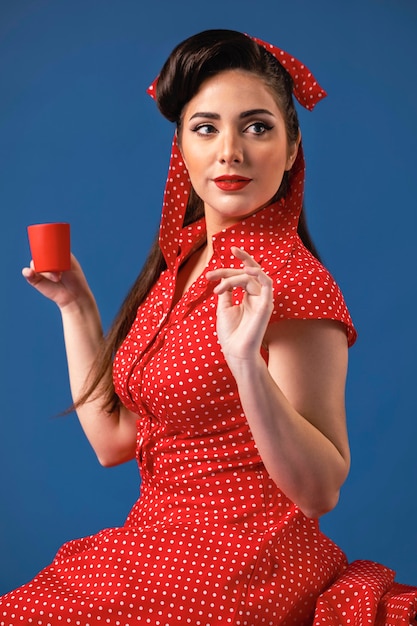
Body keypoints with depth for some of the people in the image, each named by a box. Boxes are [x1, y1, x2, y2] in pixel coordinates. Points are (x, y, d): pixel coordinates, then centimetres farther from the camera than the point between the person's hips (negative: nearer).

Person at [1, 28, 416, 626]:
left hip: (239, 574, -7)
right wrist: (76, 305, 6)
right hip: (161, 542, 7)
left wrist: (246, 362, -33)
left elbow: (320, 491, -20)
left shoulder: (289, 281, -17)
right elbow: (114, 439, 7)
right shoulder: (181, 264, 6)